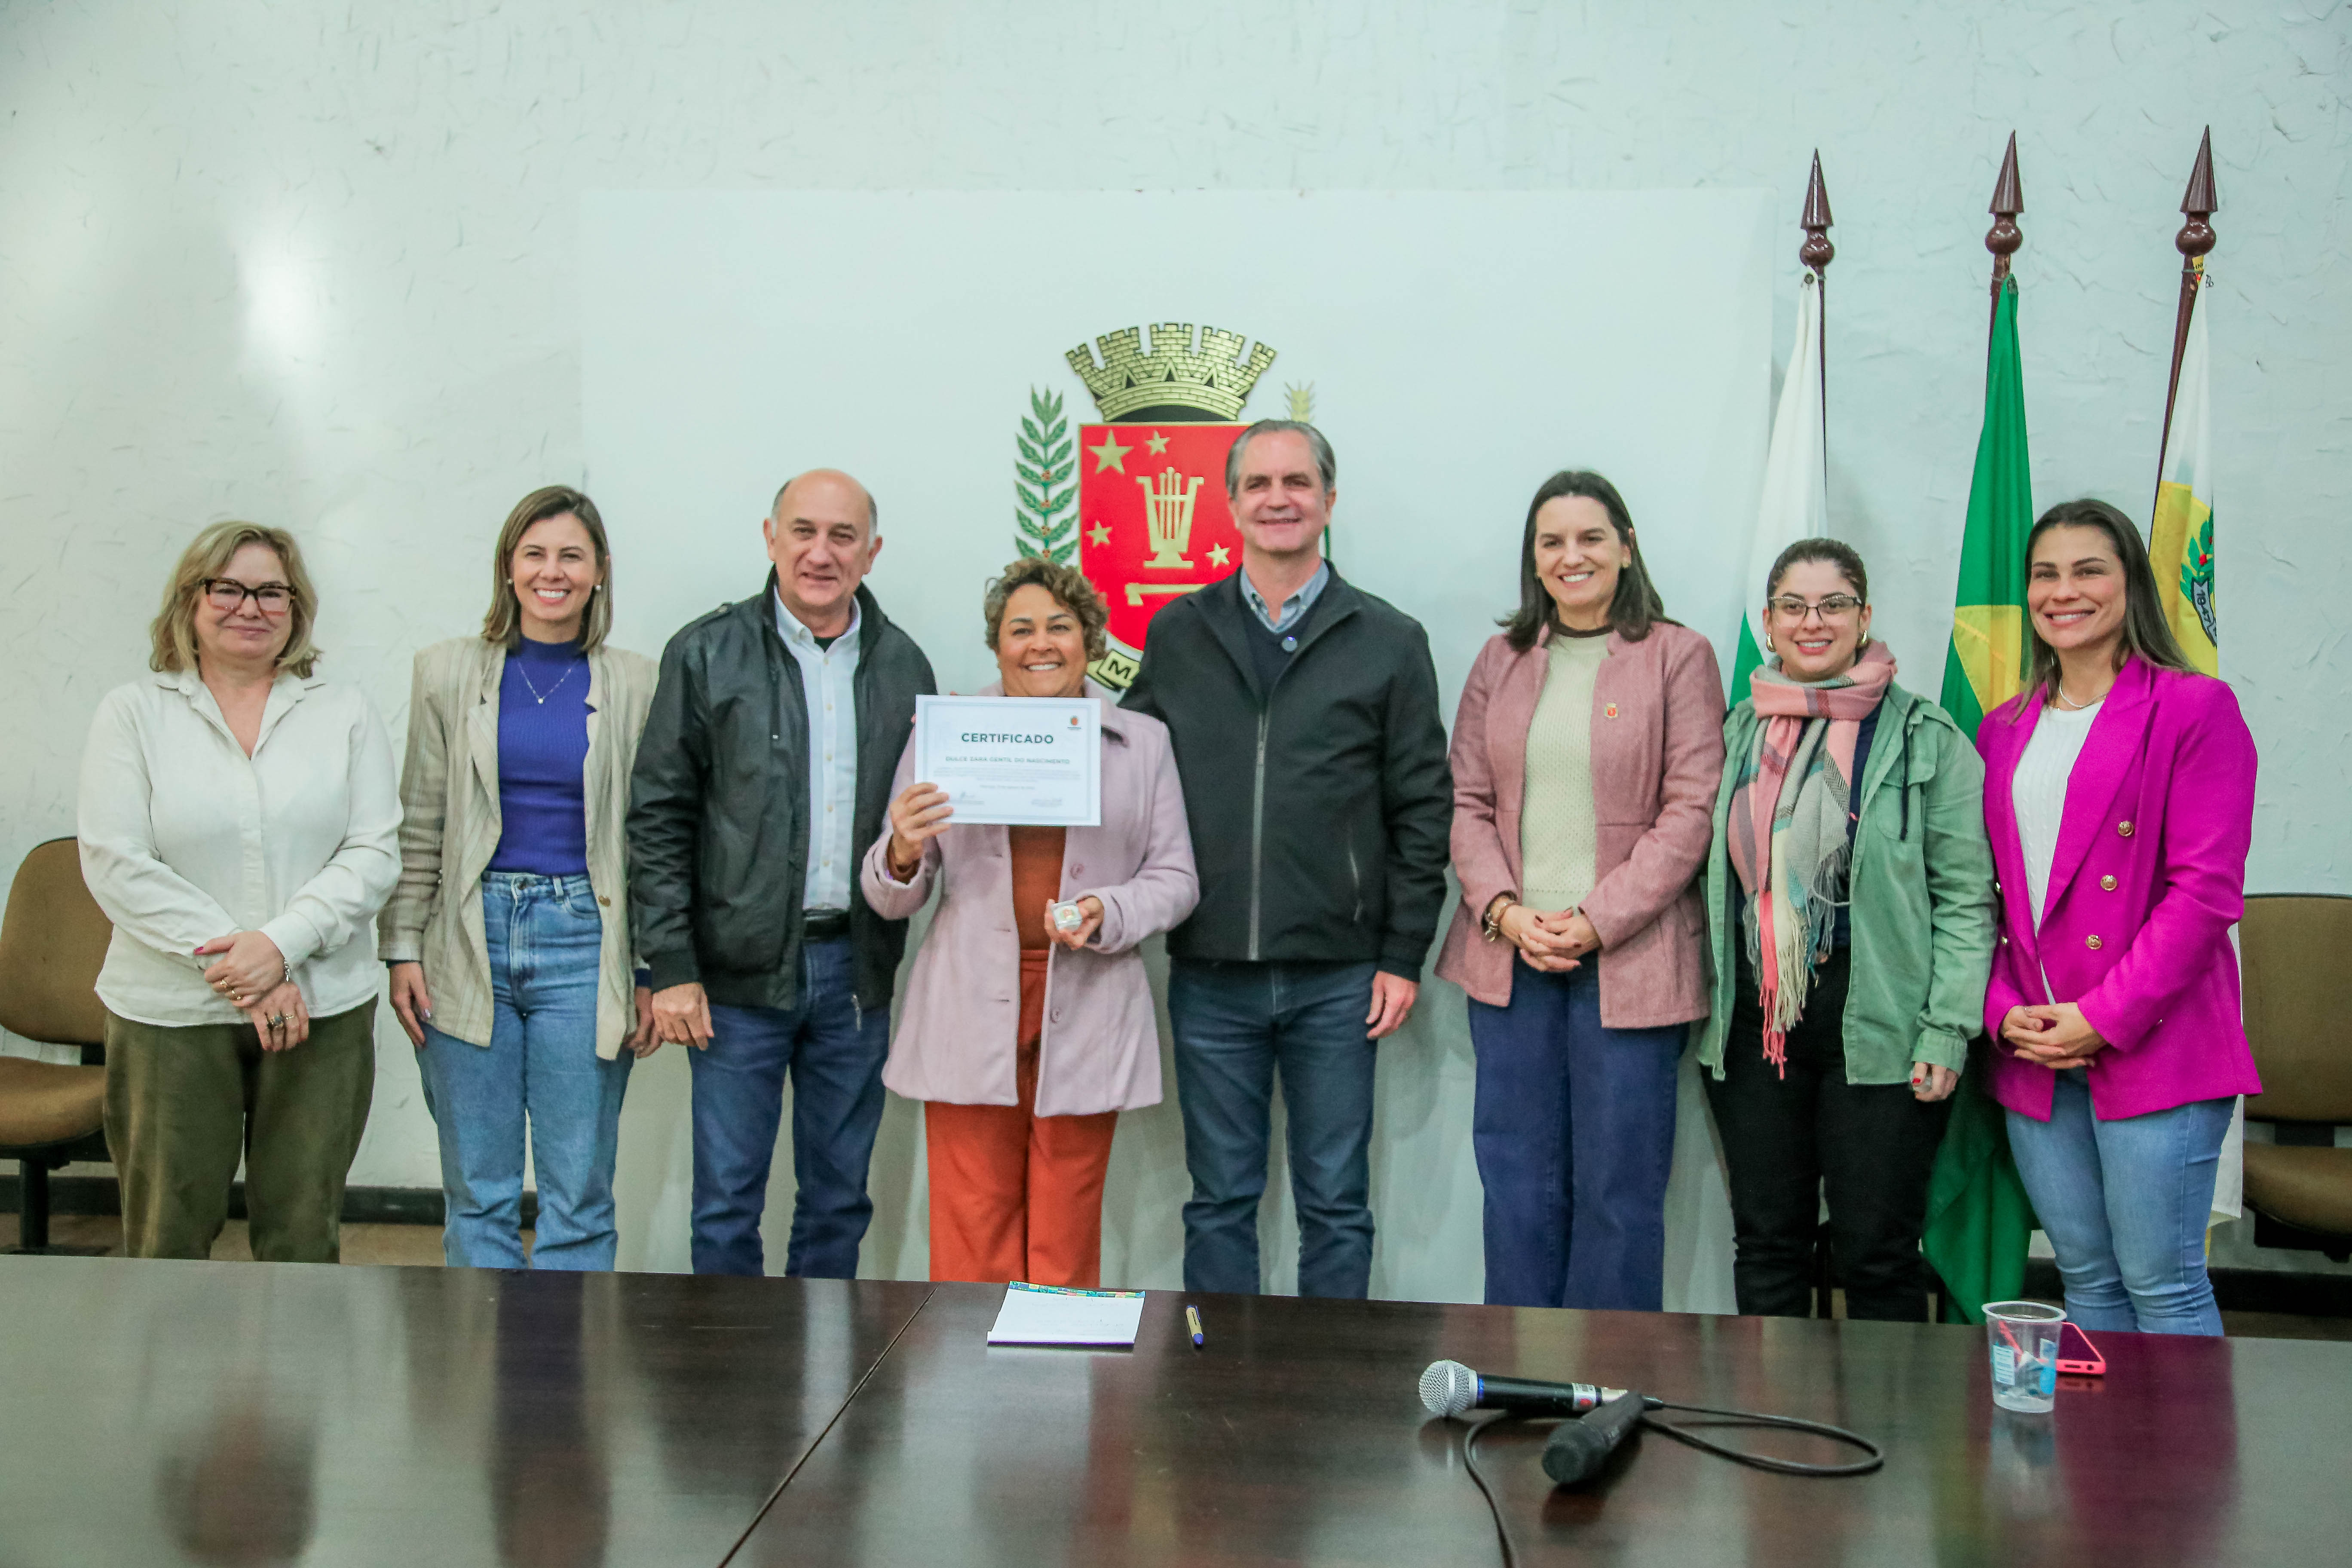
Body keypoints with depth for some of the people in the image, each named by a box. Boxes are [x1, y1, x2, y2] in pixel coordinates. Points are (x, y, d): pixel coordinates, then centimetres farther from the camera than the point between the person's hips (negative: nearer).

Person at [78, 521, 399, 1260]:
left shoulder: (345, 713, 7)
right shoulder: (133, 713, 3)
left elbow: (375, 853, 0)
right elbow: (116, 865, -5)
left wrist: (281, 944, -15)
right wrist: (232, 963, -13)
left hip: (322, 1012, 1)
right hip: (170, 1015, -1)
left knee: (303, 1240, 8)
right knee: (166, 1240, 7)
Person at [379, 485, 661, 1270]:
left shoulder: (634, 685, 3)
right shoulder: (450, 671, 7)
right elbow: (418, 826, 9)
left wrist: (653, 975, 1)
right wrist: (403, 947, 2)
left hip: (583, 942, -1)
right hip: (470, 945, 1)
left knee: (580, 1195, 3)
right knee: (478, 1193, 7)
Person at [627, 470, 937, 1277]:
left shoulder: (903, 665, 7)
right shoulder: (708, 654, -1)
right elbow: (659, 817, -3)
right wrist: (671, 967, -8)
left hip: (859, 972, 3)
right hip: (741, 971, -3)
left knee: (839, 1197, 13)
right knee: (728, 1199, 4)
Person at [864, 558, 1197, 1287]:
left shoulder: (1144, 742, 11)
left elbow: (1176, 878, 10)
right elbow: (890, 900, 10)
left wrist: (1107, 914, -9)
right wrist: (902, 853, -13)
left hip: (1086, 1017, 1)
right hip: (969, 1016, 0)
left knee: (1066, 1249, 5)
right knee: (970, 1247, 1)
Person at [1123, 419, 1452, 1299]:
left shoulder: (1390, 643, 2)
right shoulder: (1178, 635, 8)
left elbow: (1424, 808, 2)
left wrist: (1405, 954, -3)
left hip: (1338, 979, -1)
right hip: (1209, 973, 2)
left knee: (1335, 1203, 8)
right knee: (1219, 1200, 11)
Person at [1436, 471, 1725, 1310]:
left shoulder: (1679, 657, 1)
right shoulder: (1502, 659, 13)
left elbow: (1690, 810, -5)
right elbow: (1466, 802, 9)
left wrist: (1597, 921, -13)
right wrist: (1504, 909, -7)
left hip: (1629, 961, -3)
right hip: (1510, 955, 4)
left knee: (1619, 1188, 2)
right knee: (1518, 1182, 9)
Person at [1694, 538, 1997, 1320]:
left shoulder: (1925, 738, -2)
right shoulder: (1738, 733, 11)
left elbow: (1965, 897, -5)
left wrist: (1947, 1030, -12)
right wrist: (1704, 1001, 8)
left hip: (1878, 1030, -4)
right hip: (1754, 1025, 4)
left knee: (1877, 1253, 3)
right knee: (1766, 1247, 11)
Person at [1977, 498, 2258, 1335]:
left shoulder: (2194, 708, -4)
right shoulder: (2005, 729, 14)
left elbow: (2207, 889, -10)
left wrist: (2105, 1016, -14)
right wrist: (2004, 1010, -2)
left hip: (2151, 1047, -5)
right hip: (2033, 1053, 5)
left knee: (2162, 1283, -2)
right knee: (2086, 1276, 12)